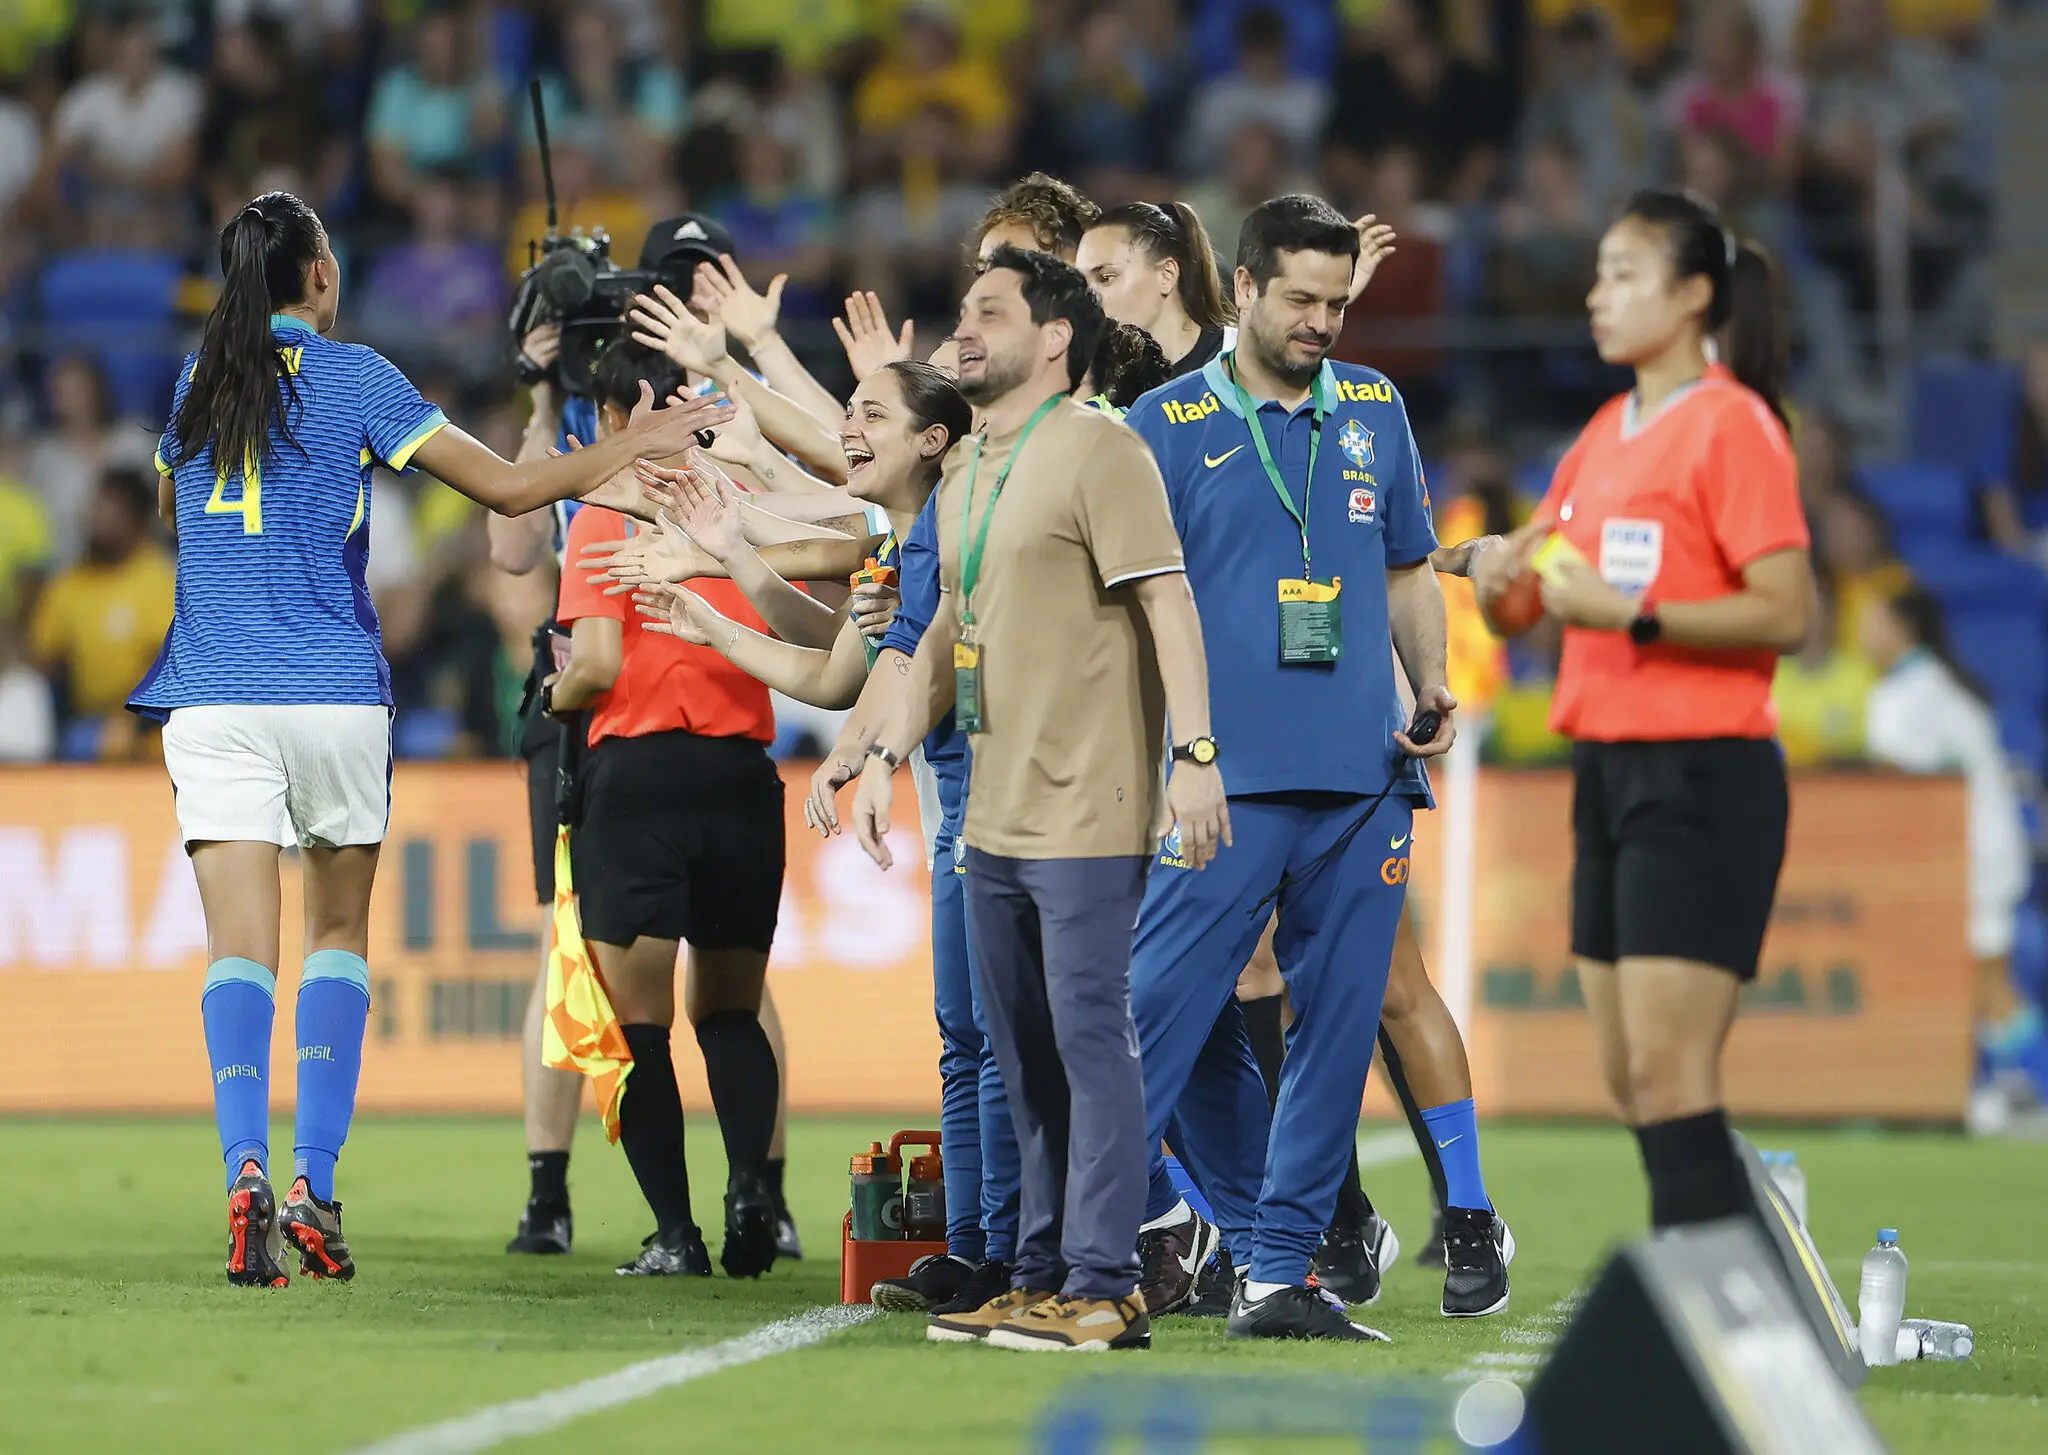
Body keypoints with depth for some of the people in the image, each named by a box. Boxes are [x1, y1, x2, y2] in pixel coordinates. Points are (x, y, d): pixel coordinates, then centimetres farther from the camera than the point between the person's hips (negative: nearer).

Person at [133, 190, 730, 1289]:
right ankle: (315, 1184, 2)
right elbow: (508, 487, -2)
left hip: (211, 698, 2)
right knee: (339, 931, 13)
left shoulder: (197, 378, 10)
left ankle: (246, 1164, -26)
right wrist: (632, 445, 10)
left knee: (240, 945, -5)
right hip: (332, 695, -2)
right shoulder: (352, 377, 0)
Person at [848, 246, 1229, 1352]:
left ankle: (1102, 1288, -7)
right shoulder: (965, 470, 17)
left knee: (1089, 1040, -9)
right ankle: (1041, 1277, 18)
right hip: (994, 813, 9)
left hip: (1086, 810, -9)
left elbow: (1167, 602, -15)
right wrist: (887, 753, 21)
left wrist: (1194, 752, -22)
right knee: (1024, 1056, 12)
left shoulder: (1097, 450, -9)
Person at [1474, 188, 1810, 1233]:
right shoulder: (1605, 435, 17)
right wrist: (1500, 584, -3)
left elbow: (1784, 613, -16)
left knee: (1667, 1075, -14)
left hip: (1702, 780, -9)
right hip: (1608, 768, 9)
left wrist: (1631, 614, -22)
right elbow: (1517, 607, 20)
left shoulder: (1731, 425, -9)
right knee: (1630, 1081, 8)